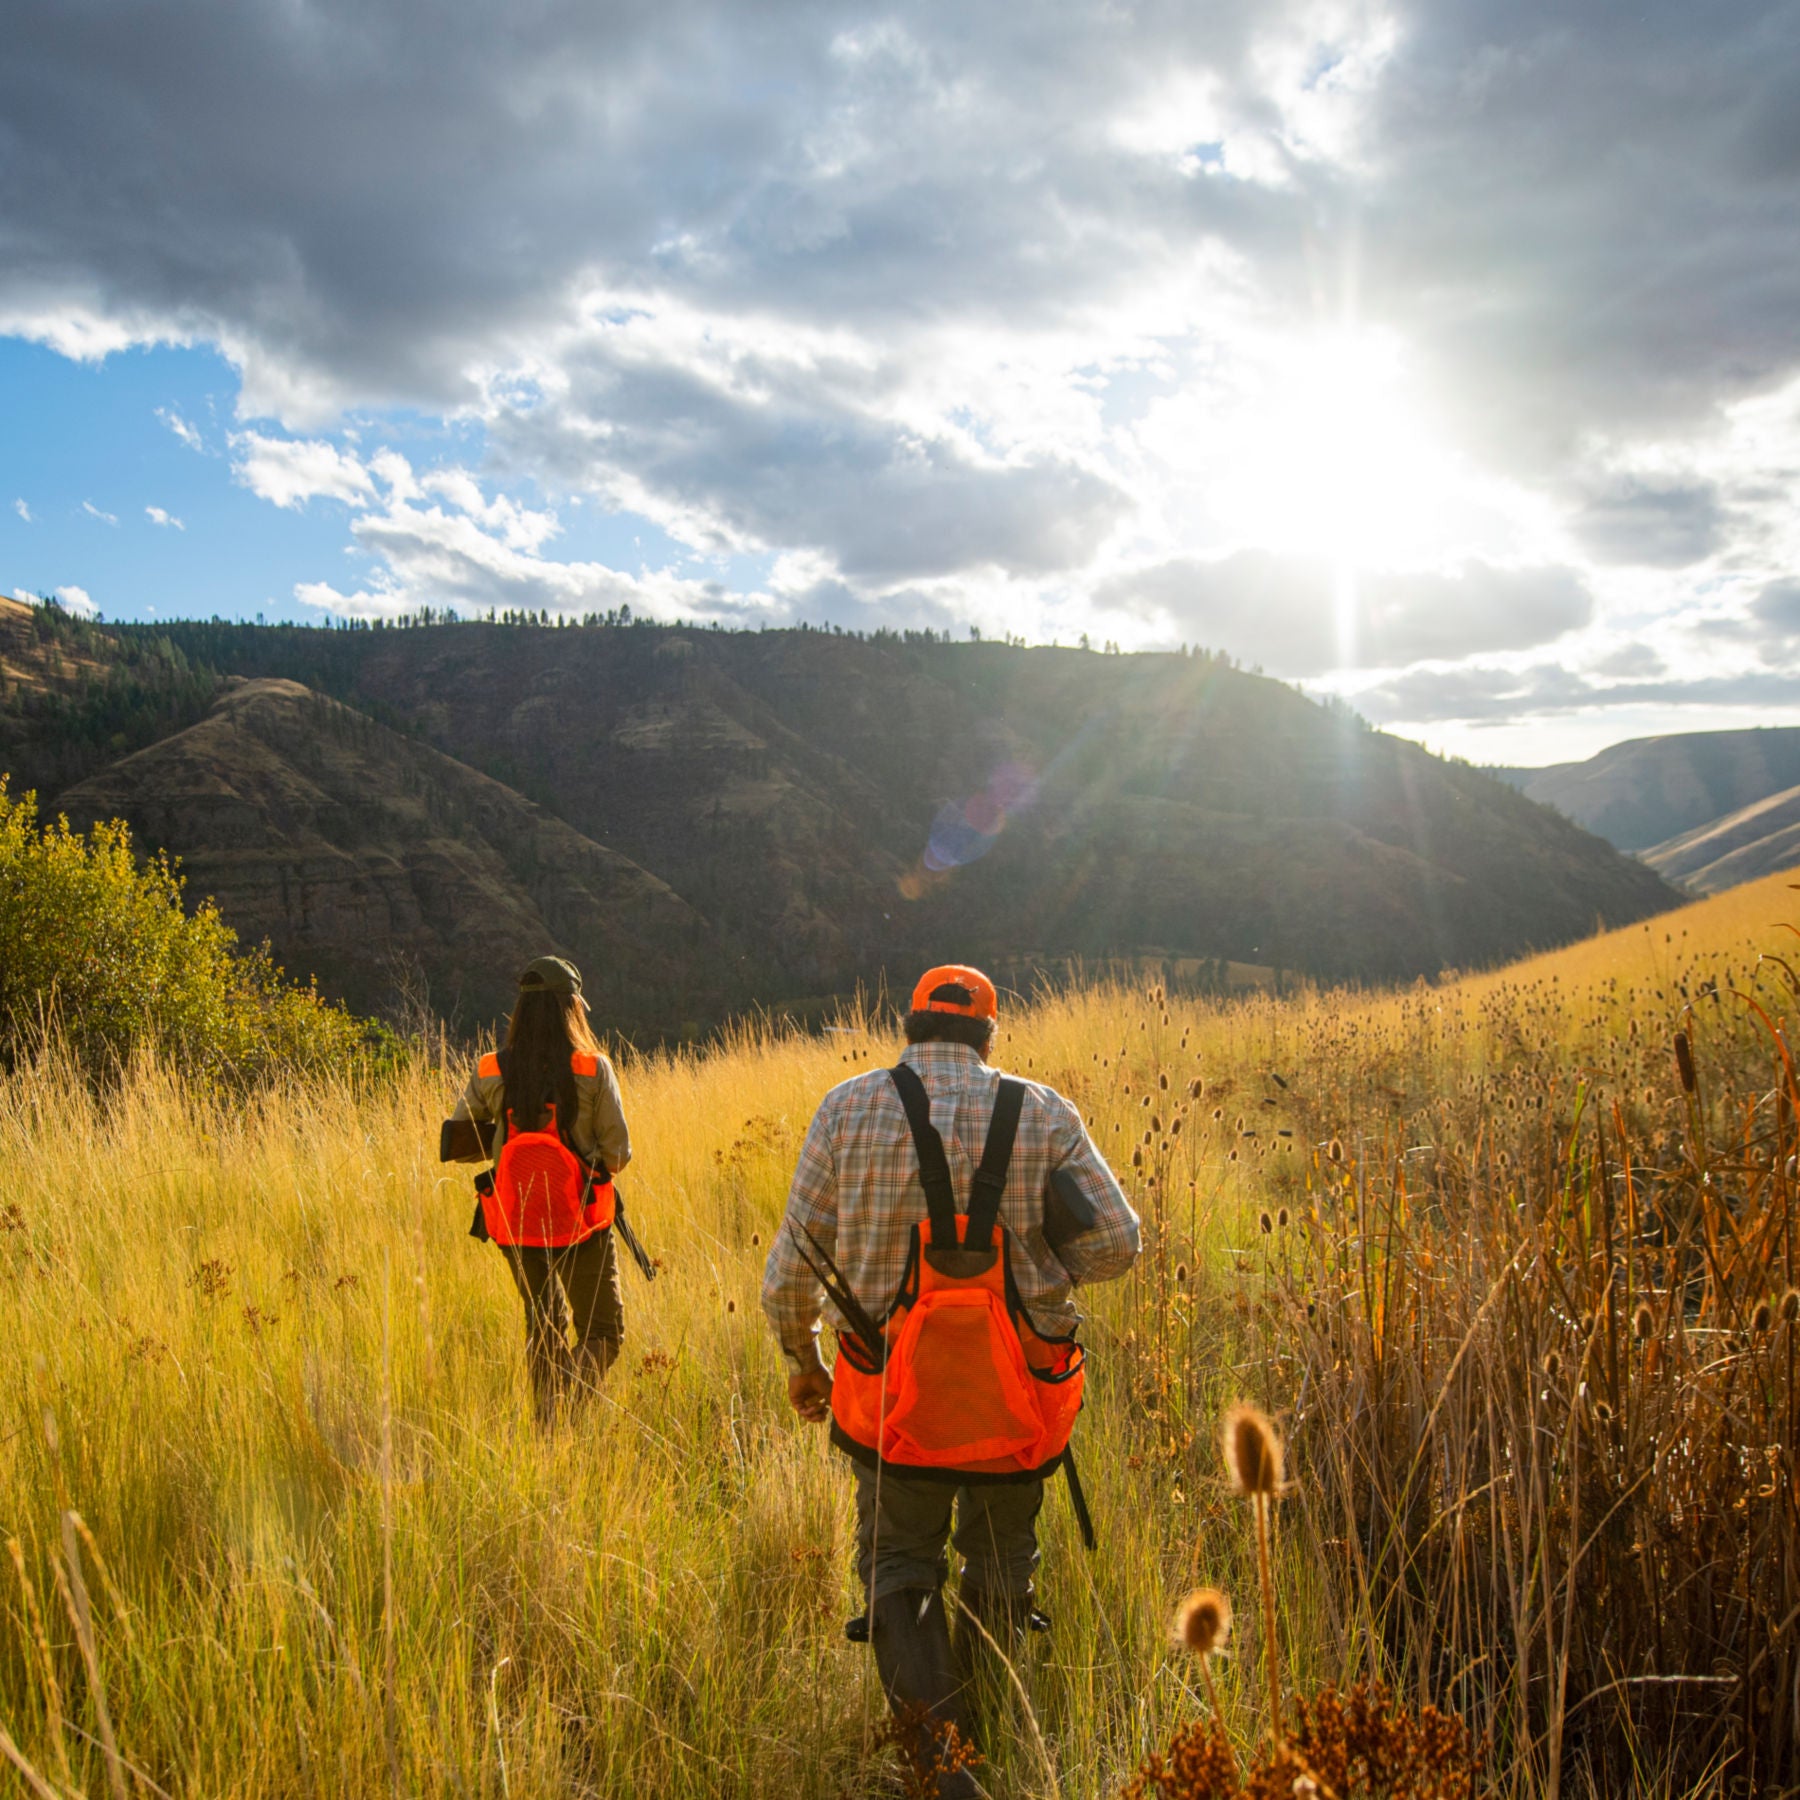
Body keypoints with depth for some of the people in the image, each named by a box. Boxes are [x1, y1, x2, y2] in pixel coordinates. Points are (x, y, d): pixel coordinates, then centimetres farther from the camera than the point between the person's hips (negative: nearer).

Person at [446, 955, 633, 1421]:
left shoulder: (490, 1073, -5)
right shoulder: (593, 1070, -12)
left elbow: (458, 1147, 0)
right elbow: (618, 1154, -10)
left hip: (516, 1225, 3)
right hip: (580, 1224, -3)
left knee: (544, 1326, 24)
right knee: (604, 1332, 10)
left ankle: (546, 1423, 24)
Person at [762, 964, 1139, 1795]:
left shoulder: (850, 1108, -4)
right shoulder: (1043, 1113, -3)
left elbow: (796, 1260, -2)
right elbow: (1116, 1245, -6)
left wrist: (800, 1359, 14)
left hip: (897, 1394, -1)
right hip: (1017, 1398, 1)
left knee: (899, 1565, 17)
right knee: (1000, 1570, 24)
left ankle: (940, 1728, -3)